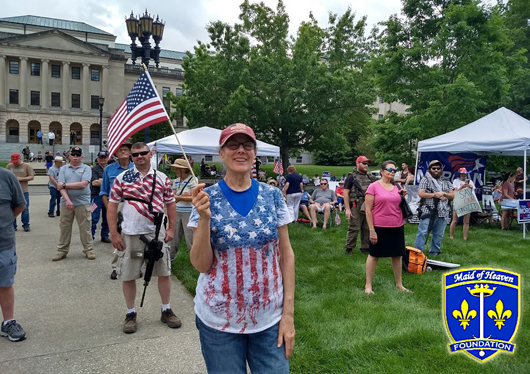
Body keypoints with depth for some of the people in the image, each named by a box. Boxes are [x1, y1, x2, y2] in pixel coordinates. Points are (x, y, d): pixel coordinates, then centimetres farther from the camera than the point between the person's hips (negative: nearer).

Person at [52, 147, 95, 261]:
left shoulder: (86, 168, 3)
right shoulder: (64, 169, 9)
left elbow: (83, 184, -12)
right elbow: (60, 187, -2)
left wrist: (65, 185, -7)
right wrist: (67, 200, -16)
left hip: (82, 203, -2)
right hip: (66, 202, 3)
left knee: (85, 227, 2)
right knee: (64, 227, 9)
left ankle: (88, 250, 13)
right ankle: (62, 250, 19)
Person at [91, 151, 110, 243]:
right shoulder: (94, 169, 2)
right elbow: (94, 182, -12)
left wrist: (101, 181, -8)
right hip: (97, 196, -4)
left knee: (107, 218, 10)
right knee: (94, 217, -8)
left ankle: (105, 235, 20)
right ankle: (91, 235, -2)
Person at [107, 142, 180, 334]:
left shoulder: (162, 178, 4)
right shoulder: (122, 178, -1)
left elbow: (170, 204, 9)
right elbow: (112, 205, 0)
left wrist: (171, 228, 2)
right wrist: (114, 233, -6)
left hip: (157, 233, 1)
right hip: (130, 235, -1)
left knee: (164, 272, 8)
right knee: (128, 275, 7)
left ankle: (166, 311, 24)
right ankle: (130, 314, 25)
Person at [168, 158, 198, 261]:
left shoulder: (193, 180, -7)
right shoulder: (177, 181, 12)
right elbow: (172, 196, 7)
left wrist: (179, 197, -12)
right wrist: (183, 195, -11)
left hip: (189, 213, -6)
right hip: (177, 212, 6)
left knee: (190, 237, -3)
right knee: (174, 236, 12)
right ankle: (170, 257, 26)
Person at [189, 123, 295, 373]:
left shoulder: (272, 196, -4)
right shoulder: (207, 198, -7)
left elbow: (286, 254, 1)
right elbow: (201, 265, -7)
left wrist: (288, 313, -2)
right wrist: (204, 218, -22)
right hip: (218, 320, -1)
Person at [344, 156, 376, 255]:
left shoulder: (370, 177, 15)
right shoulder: (352, 177, -1)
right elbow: (346, 193, -5)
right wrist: (347, 209, -12)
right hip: (356, 207, -5)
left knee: (367, 229, 11)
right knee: (353, 229, -3)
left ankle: (366, 247, 24)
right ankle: (348, 248, 7)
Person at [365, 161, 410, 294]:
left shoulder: (397, 187, 8)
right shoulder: (373, 187, -9)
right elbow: (368, 210, -10)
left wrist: (403, 197, -1)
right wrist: (371, 230, -14)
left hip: (397, 227, 5)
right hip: (379, 228, -5)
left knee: (397, 255, 14)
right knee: (374, 255, 7)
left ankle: (399, 284, 29)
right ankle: (368, 285, 18)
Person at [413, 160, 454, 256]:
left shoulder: (446, 182, 14)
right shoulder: (425, 180, -1)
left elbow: (452, 196, 11)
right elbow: (420, 194, -12)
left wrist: (444, 194, -10)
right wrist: (436, 194, -16)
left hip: (442, 212, 5)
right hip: (428, 212, -5)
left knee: (439, 234, 10)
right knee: (422, 232, -8)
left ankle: (434, 253, 22)